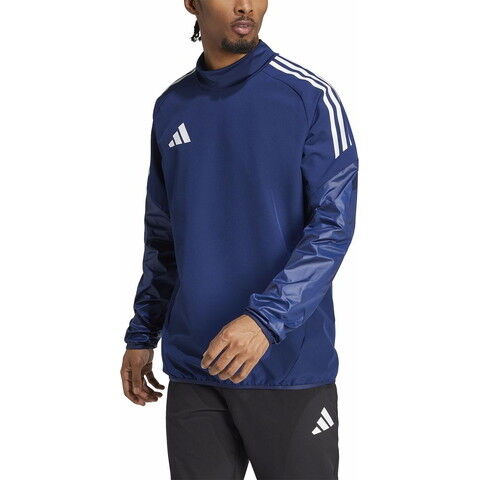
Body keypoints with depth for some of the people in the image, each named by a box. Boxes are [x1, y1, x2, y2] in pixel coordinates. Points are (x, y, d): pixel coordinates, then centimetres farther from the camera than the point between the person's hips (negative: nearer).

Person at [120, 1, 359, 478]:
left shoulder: (310, 97, -5)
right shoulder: (171, 107, 9)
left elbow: (334, 225, -11)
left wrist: (265, 318, -21)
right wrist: (142, 335, 12)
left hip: (290, 365, -3)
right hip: (191, 369, 4)